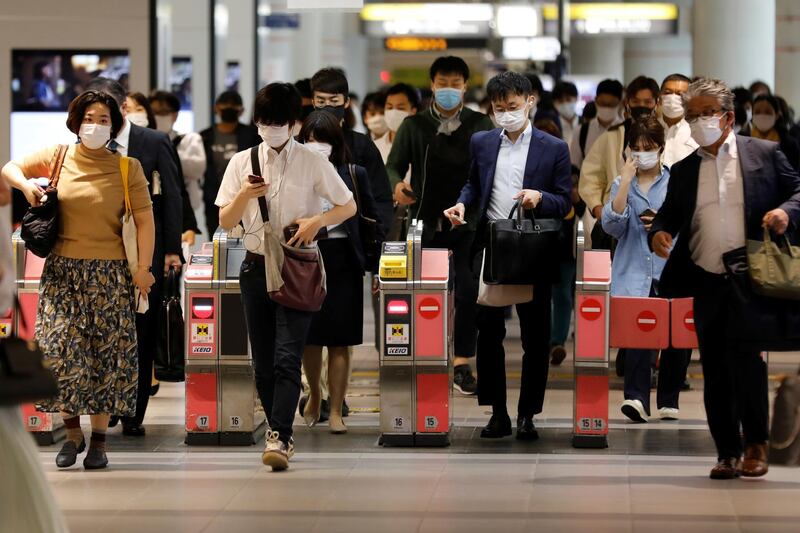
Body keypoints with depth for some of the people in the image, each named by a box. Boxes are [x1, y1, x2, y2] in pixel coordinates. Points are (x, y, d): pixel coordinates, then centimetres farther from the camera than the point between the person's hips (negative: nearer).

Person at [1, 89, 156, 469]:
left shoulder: (127, 167, 2)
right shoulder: (56, 158, 5)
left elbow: (145, 220, -1)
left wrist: (144, 268, -9)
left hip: (109, 273, -1)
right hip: (63, 270, 1)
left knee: (106, 353, 1)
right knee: (59, 349, -8)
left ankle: (99, 439, 9)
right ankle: (72, 433, 8)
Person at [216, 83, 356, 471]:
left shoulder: (313, 163, -1)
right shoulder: (242, 162, 6)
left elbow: (349, 207, 6)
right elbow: (225, 222, 6)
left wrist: (318, 220, -13)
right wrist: (244, 195, -14)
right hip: (257, 267, 4)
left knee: (287, 358, -15)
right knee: (263, 362, 6)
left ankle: (279, 439, -23)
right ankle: (282, 435, 18)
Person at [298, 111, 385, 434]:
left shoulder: (353, 175, 1)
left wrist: (379, 265, 2)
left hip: (342, 261, -1)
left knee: (339, 340, -1)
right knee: (309, 337, 7)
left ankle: (335, 411, 5)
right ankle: (314, 393, 32)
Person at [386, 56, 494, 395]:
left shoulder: (480, 125, 7)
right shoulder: (414, 126, 7)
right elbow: (393, 166, 4)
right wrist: (397, 184, -18)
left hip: (468, 223, -1)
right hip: (427, 223, 1)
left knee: (469, 291, -12)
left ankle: (462, 366, -5)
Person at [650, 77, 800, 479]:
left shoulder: (764, 155, 5)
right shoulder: (683, 171, 16)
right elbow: (669, 213, 14)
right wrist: (659, 232, -8)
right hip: (706, 283, 4)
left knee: (745, 356, -16)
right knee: (715, 371, 5)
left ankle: (756, 443, -2)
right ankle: (727, 453, 12)